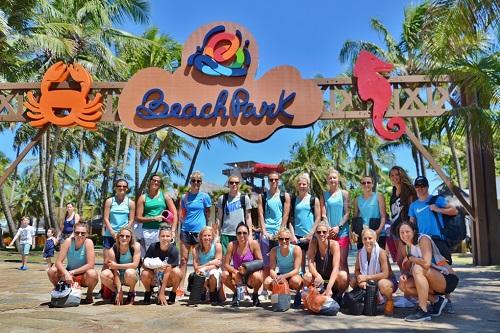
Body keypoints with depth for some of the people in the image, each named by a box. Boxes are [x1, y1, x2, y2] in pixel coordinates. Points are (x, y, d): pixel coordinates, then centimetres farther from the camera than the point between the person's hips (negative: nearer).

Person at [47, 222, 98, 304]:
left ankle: (89, 296, -2)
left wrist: (73, 272, -25)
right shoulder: (68, 241, -12)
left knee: (92, 274, -35)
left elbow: (90, 265, -23)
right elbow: (58, 262, -16)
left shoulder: (88, 242, -18)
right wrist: (66, 273, -33)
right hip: (69, 274, 3)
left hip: (84, 276, -3)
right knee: (51, 271, -21)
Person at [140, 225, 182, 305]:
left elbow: (167, 271, -23)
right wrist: (154, 266, -31)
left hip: (167, 279, -1)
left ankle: (172, 295, -4)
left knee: (177, 272, -32)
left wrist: (162, 293, -25)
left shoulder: (174, 250, -19)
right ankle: (148, 293, 3)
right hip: (154, 278, 1)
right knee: (144, 274, -30)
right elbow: (144, 265, -10)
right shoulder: (153, 247, -13)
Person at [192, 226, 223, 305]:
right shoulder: (196, 249, -3)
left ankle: (213, 295, -7)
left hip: (215, 271, -1)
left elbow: (218, 263, -10)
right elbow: (196, 268, -10)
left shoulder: (217, 246, -7)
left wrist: (205, 267, -23)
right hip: (202, 275, 1)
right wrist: (212, 262, -22)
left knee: (213, 272, -35)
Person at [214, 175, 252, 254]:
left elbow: (248, 217, 7)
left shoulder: (244, 198, 6)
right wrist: (217, 235, 4)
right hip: (225, 234, 1)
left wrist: (250, 234, 1)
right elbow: (219, 217, 9)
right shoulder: (222, 198, 8)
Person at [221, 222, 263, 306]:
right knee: (224, 275, -26)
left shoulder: (254, 243, -13)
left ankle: (255, 294, 2)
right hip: (237, 275, 2)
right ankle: (236, 293, 6)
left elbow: (261, 262, -11)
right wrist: (236, 272, -28)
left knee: (257, 277, -35)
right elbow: (226, 264, -10)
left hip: (250, 275, -2)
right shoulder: (232, 245, -10)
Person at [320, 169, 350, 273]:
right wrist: (328, 229, -9)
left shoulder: (344, 193, 4)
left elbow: (347, 213, -1)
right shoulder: (324, 195, 10)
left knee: (343, 262, 0)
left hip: (342, 231, -2)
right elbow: (323, 214, 4)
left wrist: (339, 227, -11)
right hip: (329, 232, 2)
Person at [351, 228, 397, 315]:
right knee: (353, 282, -12)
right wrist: (362, 280, -25)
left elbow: (385, 274, -27)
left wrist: (366, 277, -27)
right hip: (370, 282, 6)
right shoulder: (360, 252, -7)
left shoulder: (381, 252, -22)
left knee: (382, 284, -39)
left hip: (388, 280, -6)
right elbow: (356, 270, -4)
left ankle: (389, 301, -3)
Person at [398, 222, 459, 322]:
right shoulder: (405, 248, 5)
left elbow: (426, 263, -32)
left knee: (418, 268, -31)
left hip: (448, 280, -8)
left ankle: (423, 311, -24)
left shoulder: (423, 239, -18)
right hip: (433, 282, 8)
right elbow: (410, 270, 8)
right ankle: (436, 300, 7)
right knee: (403, 285, -10)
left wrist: (410, 257, -17)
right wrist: (405, 275, -15)